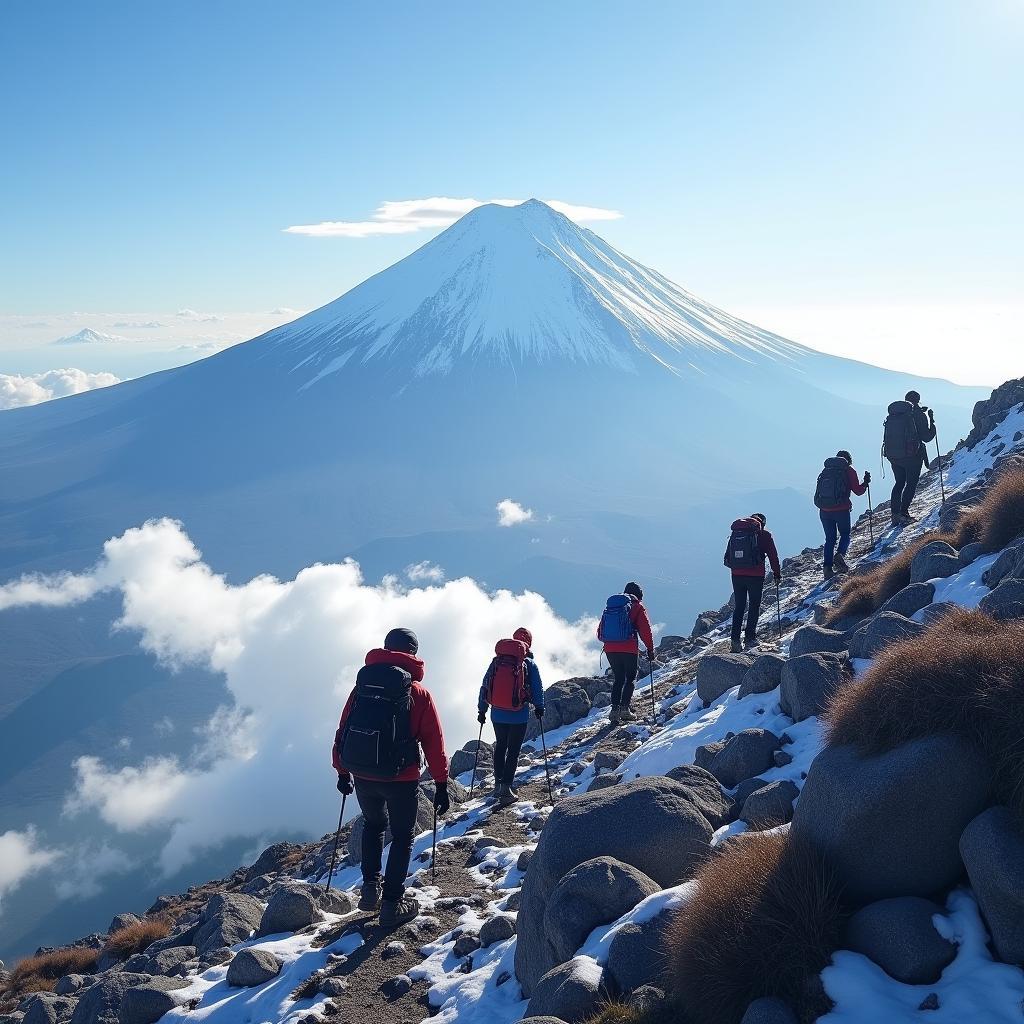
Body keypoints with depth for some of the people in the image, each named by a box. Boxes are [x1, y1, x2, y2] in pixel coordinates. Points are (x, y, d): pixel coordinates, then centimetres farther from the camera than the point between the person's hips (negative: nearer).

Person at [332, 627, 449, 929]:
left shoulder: (362, 685, 4)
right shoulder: (418, 693, -5)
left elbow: (343, 731, 7)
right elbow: (434, 743, -4)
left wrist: (342, 772, 17)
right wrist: (441, 784, 2)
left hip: (362, 776, 3)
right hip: (400, 779, -3)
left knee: (373, 824, 28)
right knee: (402, 836, 14)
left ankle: (370, 888, 24)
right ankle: (392, 904, 12)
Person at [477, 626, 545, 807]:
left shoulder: (497, 661, 3)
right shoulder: (529, 664, -5)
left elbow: (485, 686, 5)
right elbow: (538, 688, -3)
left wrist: (482, 710, 13)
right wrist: (539, 707, 13)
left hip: (497, 715, 3)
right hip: (519, 716, -3)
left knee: (500, 746, 22)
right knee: (513, 751, 4)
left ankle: (498, 784, 24)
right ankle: (506, 789, -2)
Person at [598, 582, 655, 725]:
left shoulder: (610, 606, 17)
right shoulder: (637, 607, 3)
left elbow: (600, 633, 16)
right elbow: (645, 631, -3)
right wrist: (650, 649, 4)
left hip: (610, 649, 4)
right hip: (629, 649, -4)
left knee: (618, 679, 16)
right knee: (631, 678, 10)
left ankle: (615, 709, 4)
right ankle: (624, 708, -5)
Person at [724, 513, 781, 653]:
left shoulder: (735, 533, 11)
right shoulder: (764, 535, 0)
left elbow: (727, 558, 13)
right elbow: (773, 557, 2)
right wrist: (778, 575, 10)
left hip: (737, 575, 4)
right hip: (756, 576, -4)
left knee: (739, 606, 11)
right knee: (754, 606, 7)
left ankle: (735, 640, 6)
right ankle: (750, 639, 4)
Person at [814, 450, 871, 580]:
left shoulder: (825, 471, 14)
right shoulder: (849, 470, 2)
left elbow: (817, 495, 14)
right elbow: (857, 490, 1)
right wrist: (866, 483, 16)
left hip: (824, 511, 3)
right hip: (842, 510, -3)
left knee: (830, 538, 12)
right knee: (845, 535, 14)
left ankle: (828, 567, 1)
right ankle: (840, 555, -15)